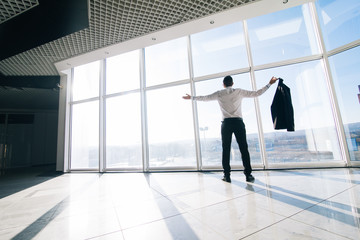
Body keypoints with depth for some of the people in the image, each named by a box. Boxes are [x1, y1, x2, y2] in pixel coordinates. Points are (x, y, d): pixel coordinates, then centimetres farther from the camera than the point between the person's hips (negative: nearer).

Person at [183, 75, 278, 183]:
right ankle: (248, 175, 6)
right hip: (238, 122, 1)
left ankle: (227, 176, 6)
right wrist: (269, 84, 28)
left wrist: (191, 97, 25)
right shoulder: (239, 91, 12)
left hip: (226, 123, 0)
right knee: (244, 149, 3)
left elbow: (204, 98, 13)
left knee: (226, 150, 3)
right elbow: (257, 93, 16)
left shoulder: (219, 93, 10)